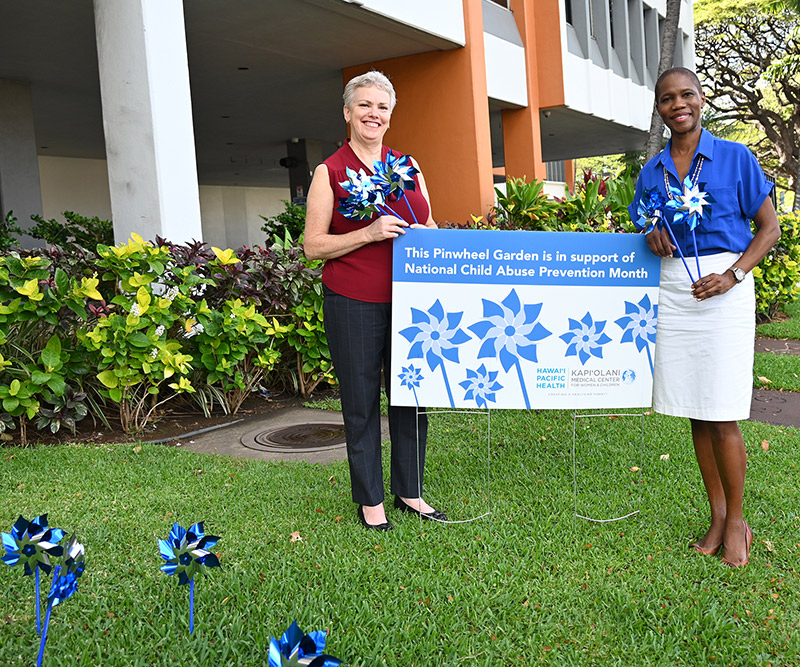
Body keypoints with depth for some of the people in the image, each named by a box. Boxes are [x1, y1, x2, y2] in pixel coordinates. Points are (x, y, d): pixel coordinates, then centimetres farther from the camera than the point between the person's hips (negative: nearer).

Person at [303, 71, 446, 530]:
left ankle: (410, 491, 26)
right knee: (362, 401, 4)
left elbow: (430, 226, 20)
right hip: (353, 302, -4)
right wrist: (369, 234, -17)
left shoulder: (407, 166, 12)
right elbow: (313, 245, -5)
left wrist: (422, 234, -4)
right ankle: (370, 499, 19)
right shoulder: (329, 173, -1)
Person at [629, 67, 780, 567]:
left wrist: (731, 276, -13)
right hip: (673, 292, 4)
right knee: (696, 413, 8)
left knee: (722, 416, -5)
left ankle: (737, 521, 13)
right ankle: (718, 515, 21)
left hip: (724, 290, -4)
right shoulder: (651, 172, 12)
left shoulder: (735, 158, 1)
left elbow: (770, 229, 1)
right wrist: (653, 237, -3)